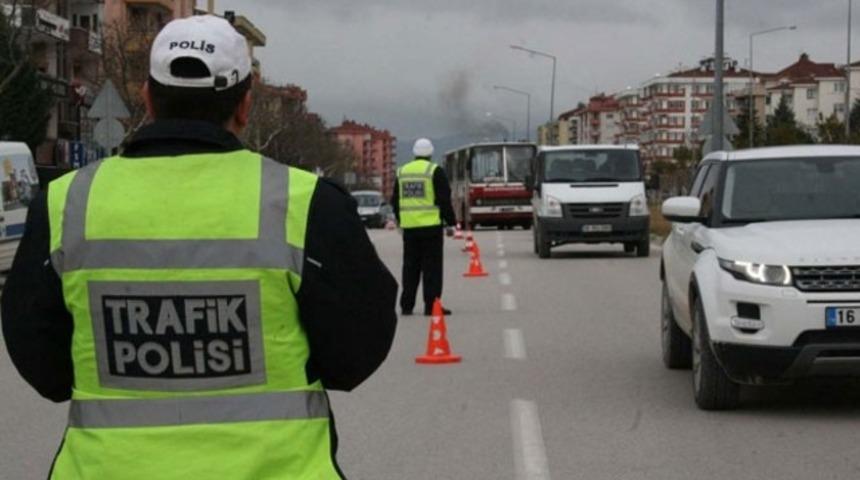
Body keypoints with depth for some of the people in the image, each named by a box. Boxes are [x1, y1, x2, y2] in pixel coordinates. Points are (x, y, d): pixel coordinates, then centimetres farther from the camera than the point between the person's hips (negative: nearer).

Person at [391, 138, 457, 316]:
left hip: (409, 227, 5)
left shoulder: (402, 172, 11)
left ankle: (406, 305, 10)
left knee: (410, 266, 10)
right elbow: (444, 200, -7)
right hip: (431, 226, -5)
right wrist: (450, 223, 1)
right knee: (432, 267, -2)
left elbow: (395, 201, 17)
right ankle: (431, 305, -5)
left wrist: (401, 221, 28)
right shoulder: (435, 171, -5)